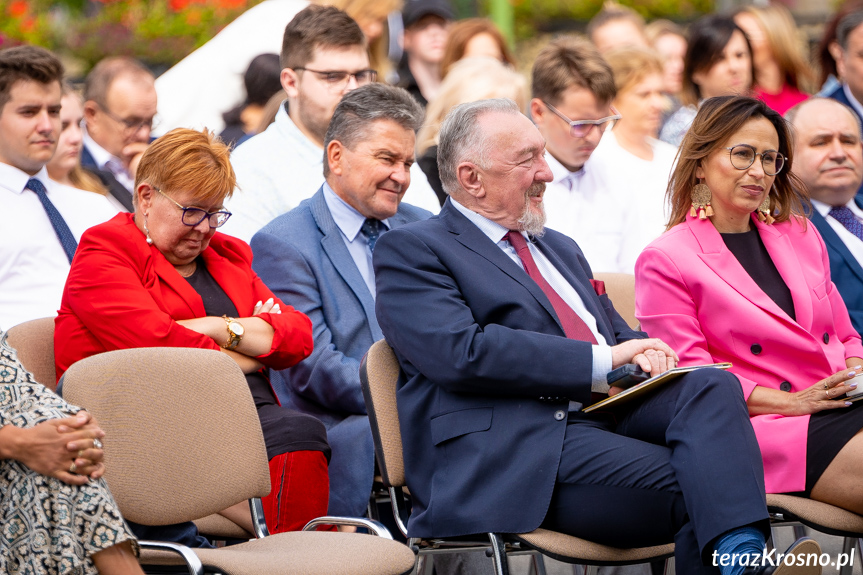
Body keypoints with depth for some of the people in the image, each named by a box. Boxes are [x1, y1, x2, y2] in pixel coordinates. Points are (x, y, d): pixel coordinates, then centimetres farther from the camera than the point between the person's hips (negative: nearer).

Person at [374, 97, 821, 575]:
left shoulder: (560, 249, 31)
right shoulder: (409, 251, 4)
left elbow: (619, 335, 29)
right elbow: (462, 353, -12)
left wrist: (641, 353, 1)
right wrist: (603, 361, -14)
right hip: (517, 444, -7)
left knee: (711, 385, -27)